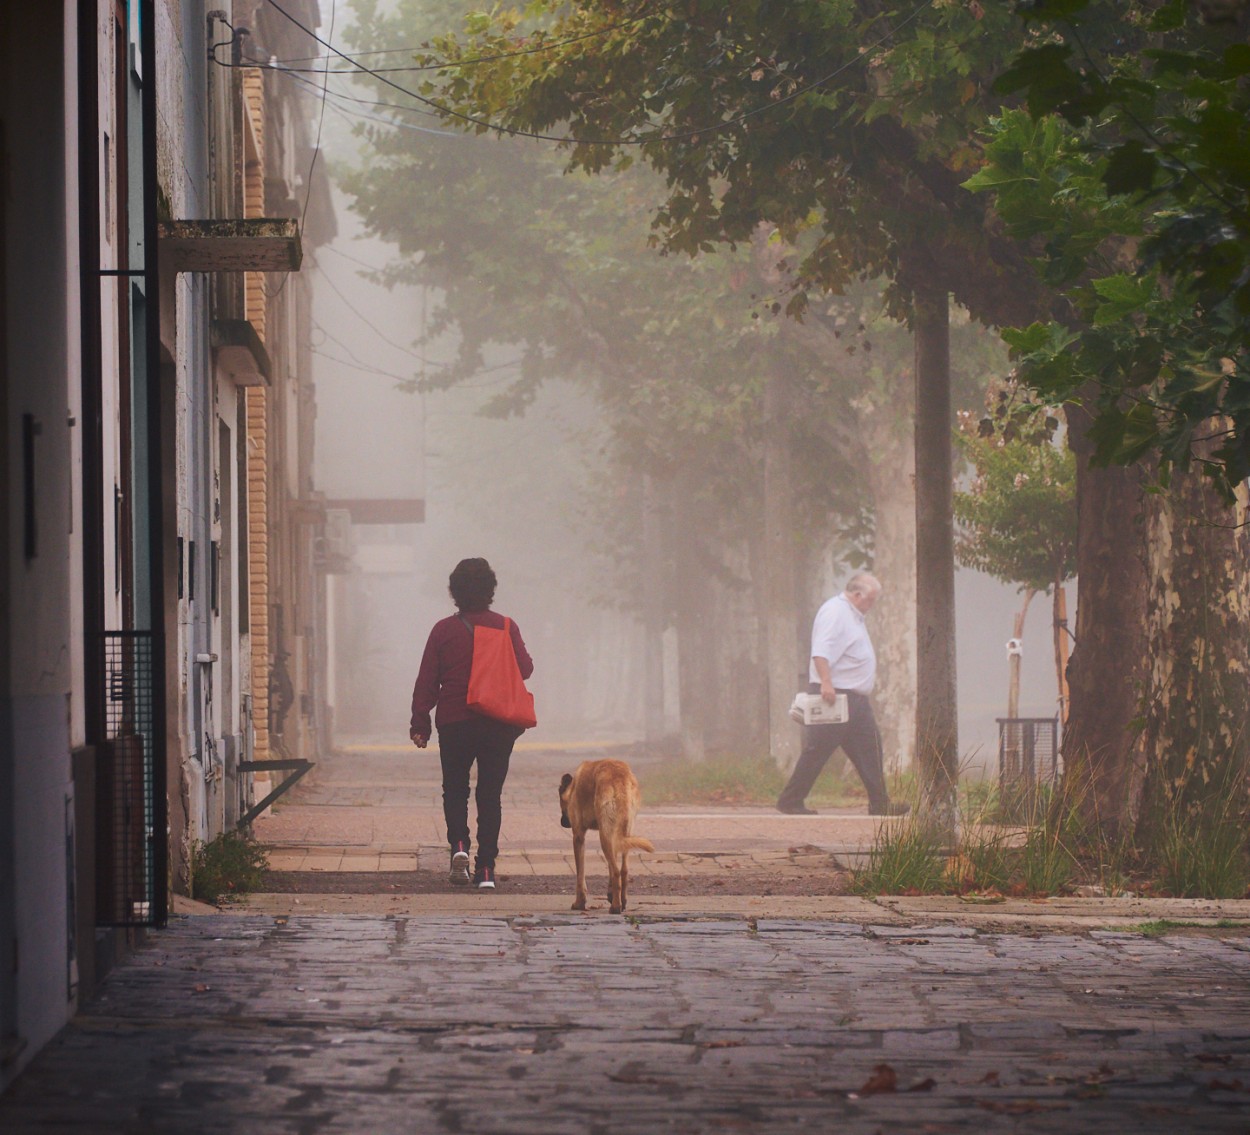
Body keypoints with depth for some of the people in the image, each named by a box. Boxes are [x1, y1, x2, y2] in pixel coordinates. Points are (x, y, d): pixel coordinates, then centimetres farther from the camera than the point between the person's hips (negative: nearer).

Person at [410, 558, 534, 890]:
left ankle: (459, 844, -9)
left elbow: (426, 682, -3)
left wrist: (420, 724, 3)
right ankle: (486, 869, 0)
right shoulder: (505, 627, -3)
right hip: (498, 724, 1)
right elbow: (525, 669, 2)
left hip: (454, 724, -1)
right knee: (490, 794, 7)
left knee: (455, 789, 16)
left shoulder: (444, 630, -5)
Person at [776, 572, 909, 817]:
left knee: (869, 748, 5)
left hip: (855, 697, 10)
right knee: (817, 751, -6)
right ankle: (790, 801, 0)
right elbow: (820, 651, -24)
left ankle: (880, 803, 6)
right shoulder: (834, 612, -13)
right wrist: (826, 683, -32)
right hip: (833, 695, -10)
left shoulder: (853, 615, 20)